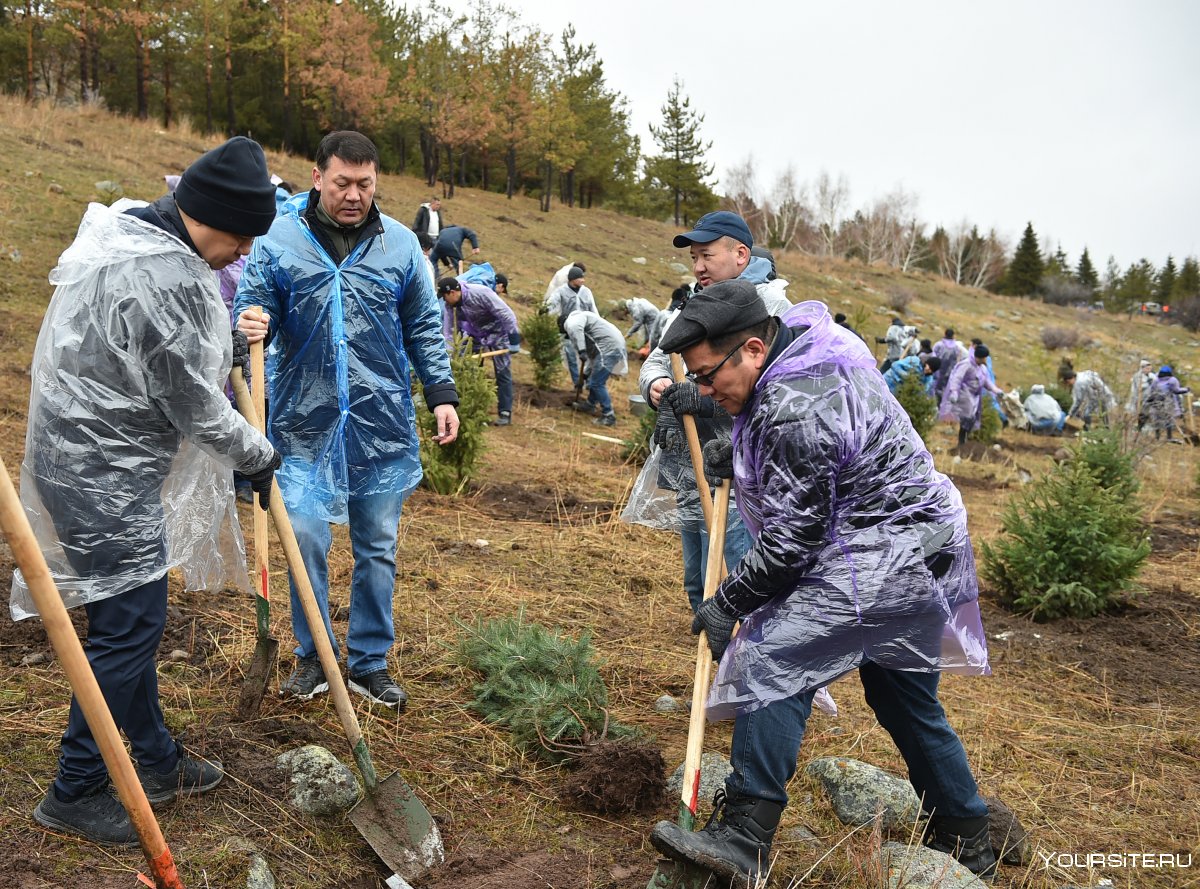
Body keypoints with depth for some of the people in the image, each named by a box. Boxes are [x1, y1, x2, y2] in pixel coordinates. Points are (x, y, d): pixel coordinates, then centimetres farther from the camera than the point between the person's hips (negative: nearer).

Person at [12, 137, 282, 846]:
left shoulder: (132, 232, 9)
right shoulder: (165, 281, -24)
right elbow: (194, 405, -17)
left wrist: (233, 338, 11)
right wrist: (258, 456, -2)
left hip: (99, 461, 11)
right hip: (107, 475, -11)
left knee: (134, 617, 17)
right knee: (129, 624, -2)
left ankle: (158, 761, 31)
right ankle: (75, 791, 14)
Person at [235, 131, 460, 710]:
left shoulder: (400, 244, 5)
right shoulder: (278, 239, 0)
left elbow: (424, 328, 11)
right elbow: (252, 309, 3)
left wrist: (441, 393, 2)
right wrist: (252, 327, -21)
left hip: (382, 423, 1)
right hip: (305, 422, -1)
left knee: (377, 548, 9)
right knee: (306, 541, 0)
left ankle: (369, 662, 25)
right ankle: (313, 657, 21)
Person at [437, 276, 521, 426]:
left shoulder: (480, 293, -32)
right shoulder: (450, 305, -11)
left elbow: (506, 314, -29)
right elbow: (449, 330, -3)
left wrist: (514, 339, -27)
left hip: (497, 332, -6)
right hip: (475, 333, 7)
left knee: (502, 373, -4)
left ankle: (505, 413, 1)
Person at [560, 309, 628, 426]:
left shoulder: (574, 318, -1)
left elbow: (574, 328, -28)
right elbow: (592, 351, 32)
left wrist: (581, 351, -30)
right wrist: (588, 371, 35)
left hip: (609, 347, -10)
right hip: (612, 345, 10)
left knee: (597, 383, -6)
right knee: (594, 378, 25)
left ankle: (609, 416, -1)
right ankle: (590, 404, 43)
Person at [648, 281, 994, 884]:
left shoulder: (795, 414, -26)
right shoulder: (806, 344, 6)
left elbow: (789, 541, -22)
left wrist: (728, 603, -10)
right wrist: (737, 455, 11)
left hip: (878, 562, -11)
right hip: (916, 558, 11)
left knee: (774, 660, -14)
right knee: (906, 701, 20)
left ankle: (744, 840, -10)